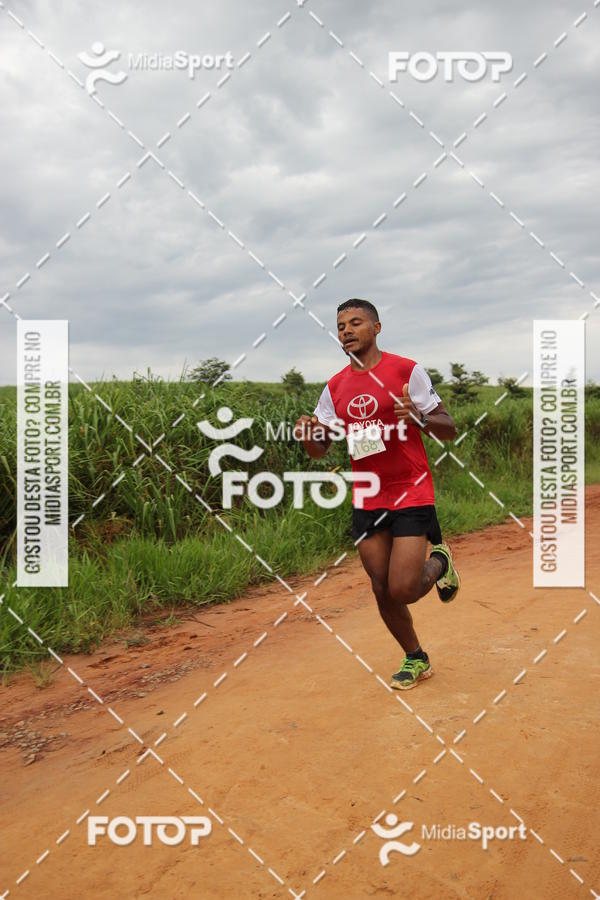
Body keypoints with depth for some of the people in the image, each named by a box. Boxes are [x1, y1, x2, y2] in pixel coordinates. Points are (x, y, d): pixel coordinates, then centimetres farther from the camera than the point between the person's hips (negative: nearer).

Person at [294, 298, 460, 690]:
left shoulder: (407, 371, -7)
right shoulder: (335, 387, 7)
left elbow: (449, 430, -6)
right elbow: (320, 449, 8)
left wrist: (419, 418, -27)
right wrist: (307, 436, -15)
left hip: (411, 492, -5)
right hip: (367, 500, 5)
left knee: (402, 591, -12)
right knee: (383, 591, 9)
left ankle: (439, 562, 22)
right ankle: (416, 659, 34)